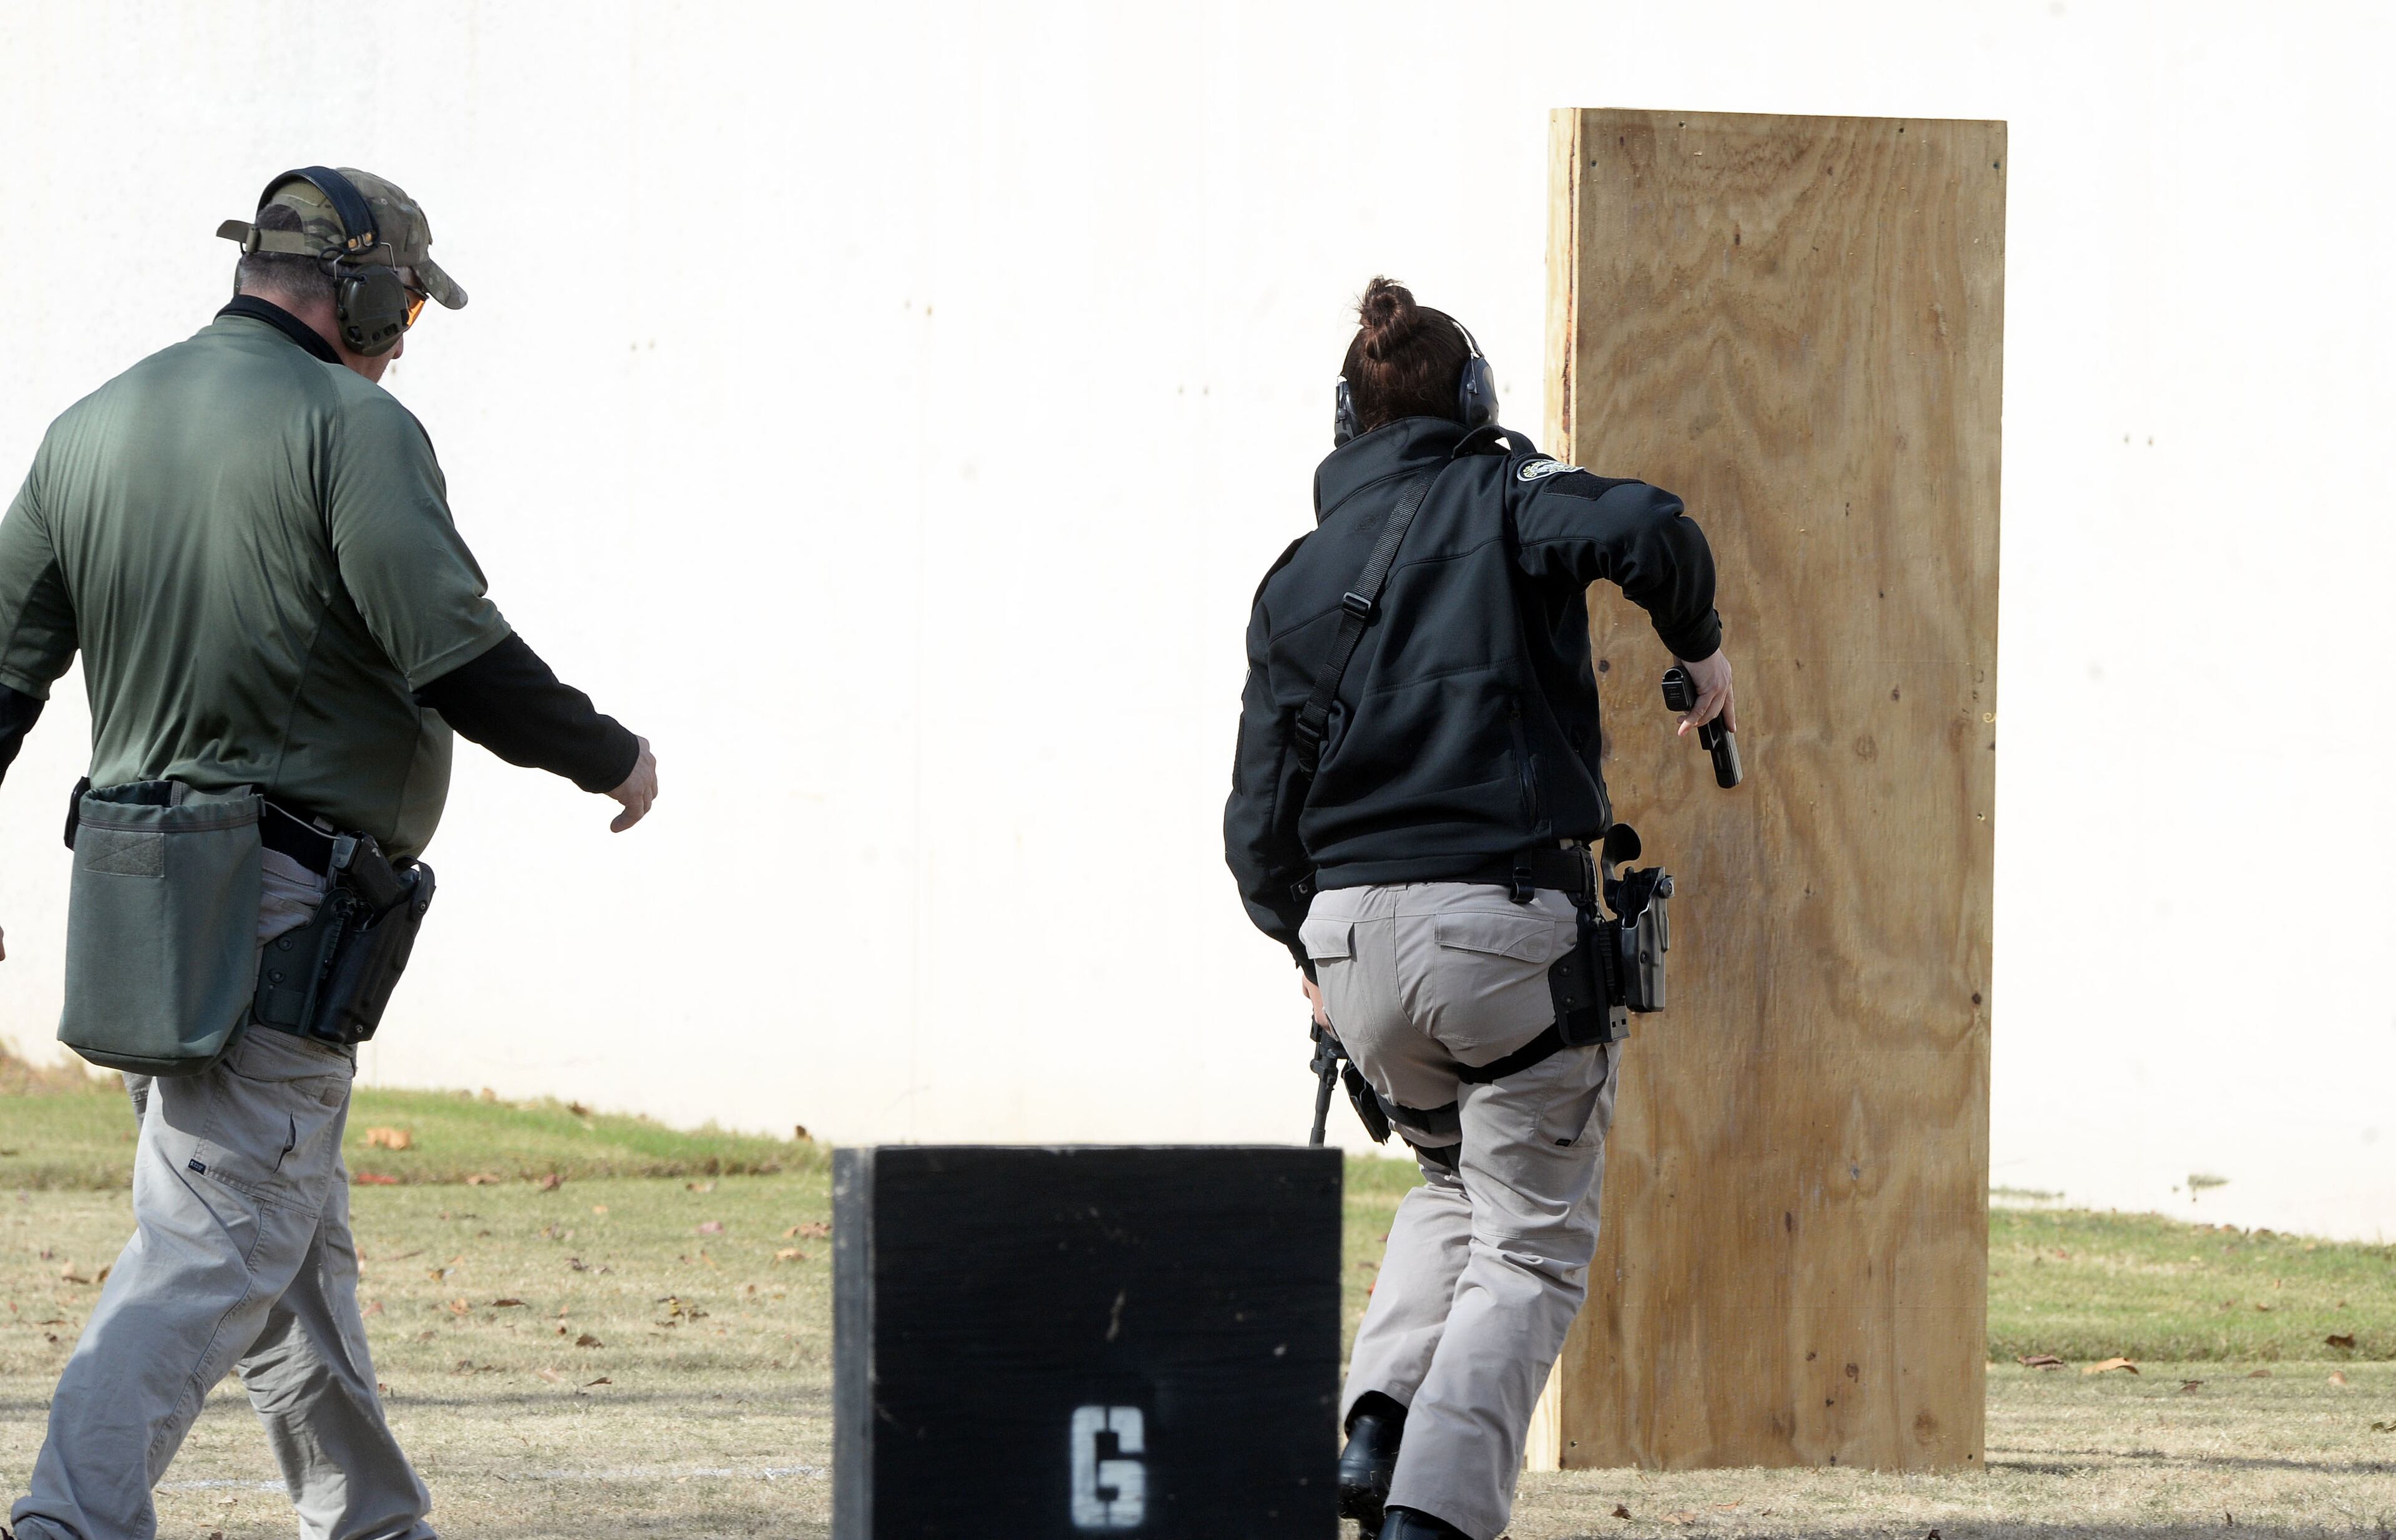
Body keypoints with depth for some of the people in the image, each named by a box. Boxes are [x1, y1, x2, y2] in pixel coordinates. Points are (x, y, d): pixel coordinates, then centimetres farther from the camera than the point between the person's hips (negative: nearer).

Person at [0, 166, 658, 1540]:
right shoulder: (351, 426, -10)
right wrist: (610, 757, -3)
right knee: (212, 1246, -10)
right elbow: (456, 652, -17)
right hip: (278, 907, -8)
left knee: (296, 1239, 18)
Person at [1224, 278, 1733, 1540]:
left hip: (1353, 934, 4)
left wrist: (1309, 953, 29)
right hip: (1508, 919, -4)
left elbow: (1260, 828, 11)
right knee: (1530, 1243, 5)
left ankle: (1377, 1424, 7)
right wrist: (1699, 646, -1)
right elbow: (1642, 531, -20)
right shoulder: (1502, 497, 2)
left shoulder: (1296, 581, 13)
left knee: (1453, 1182, 29)